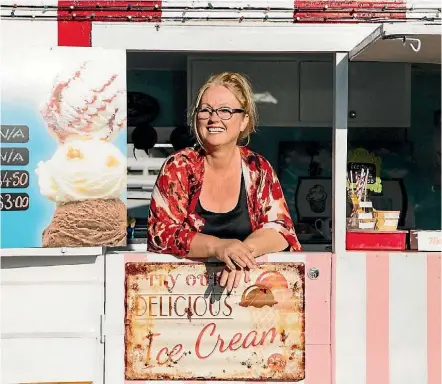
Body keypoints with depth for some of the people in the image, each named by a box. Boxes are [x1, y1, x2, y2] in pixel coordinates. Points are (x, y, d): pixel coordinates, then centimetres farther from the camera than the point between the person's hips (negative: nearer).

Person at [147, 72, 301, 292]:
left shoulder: (258, 169, 2)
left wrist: (245, 249, -24)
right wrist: (217, 246, -28)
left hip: (245, 281, 1)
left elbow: (281, 228, -3)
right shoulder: (178, 167, -3)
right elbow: (160, 231, -11)